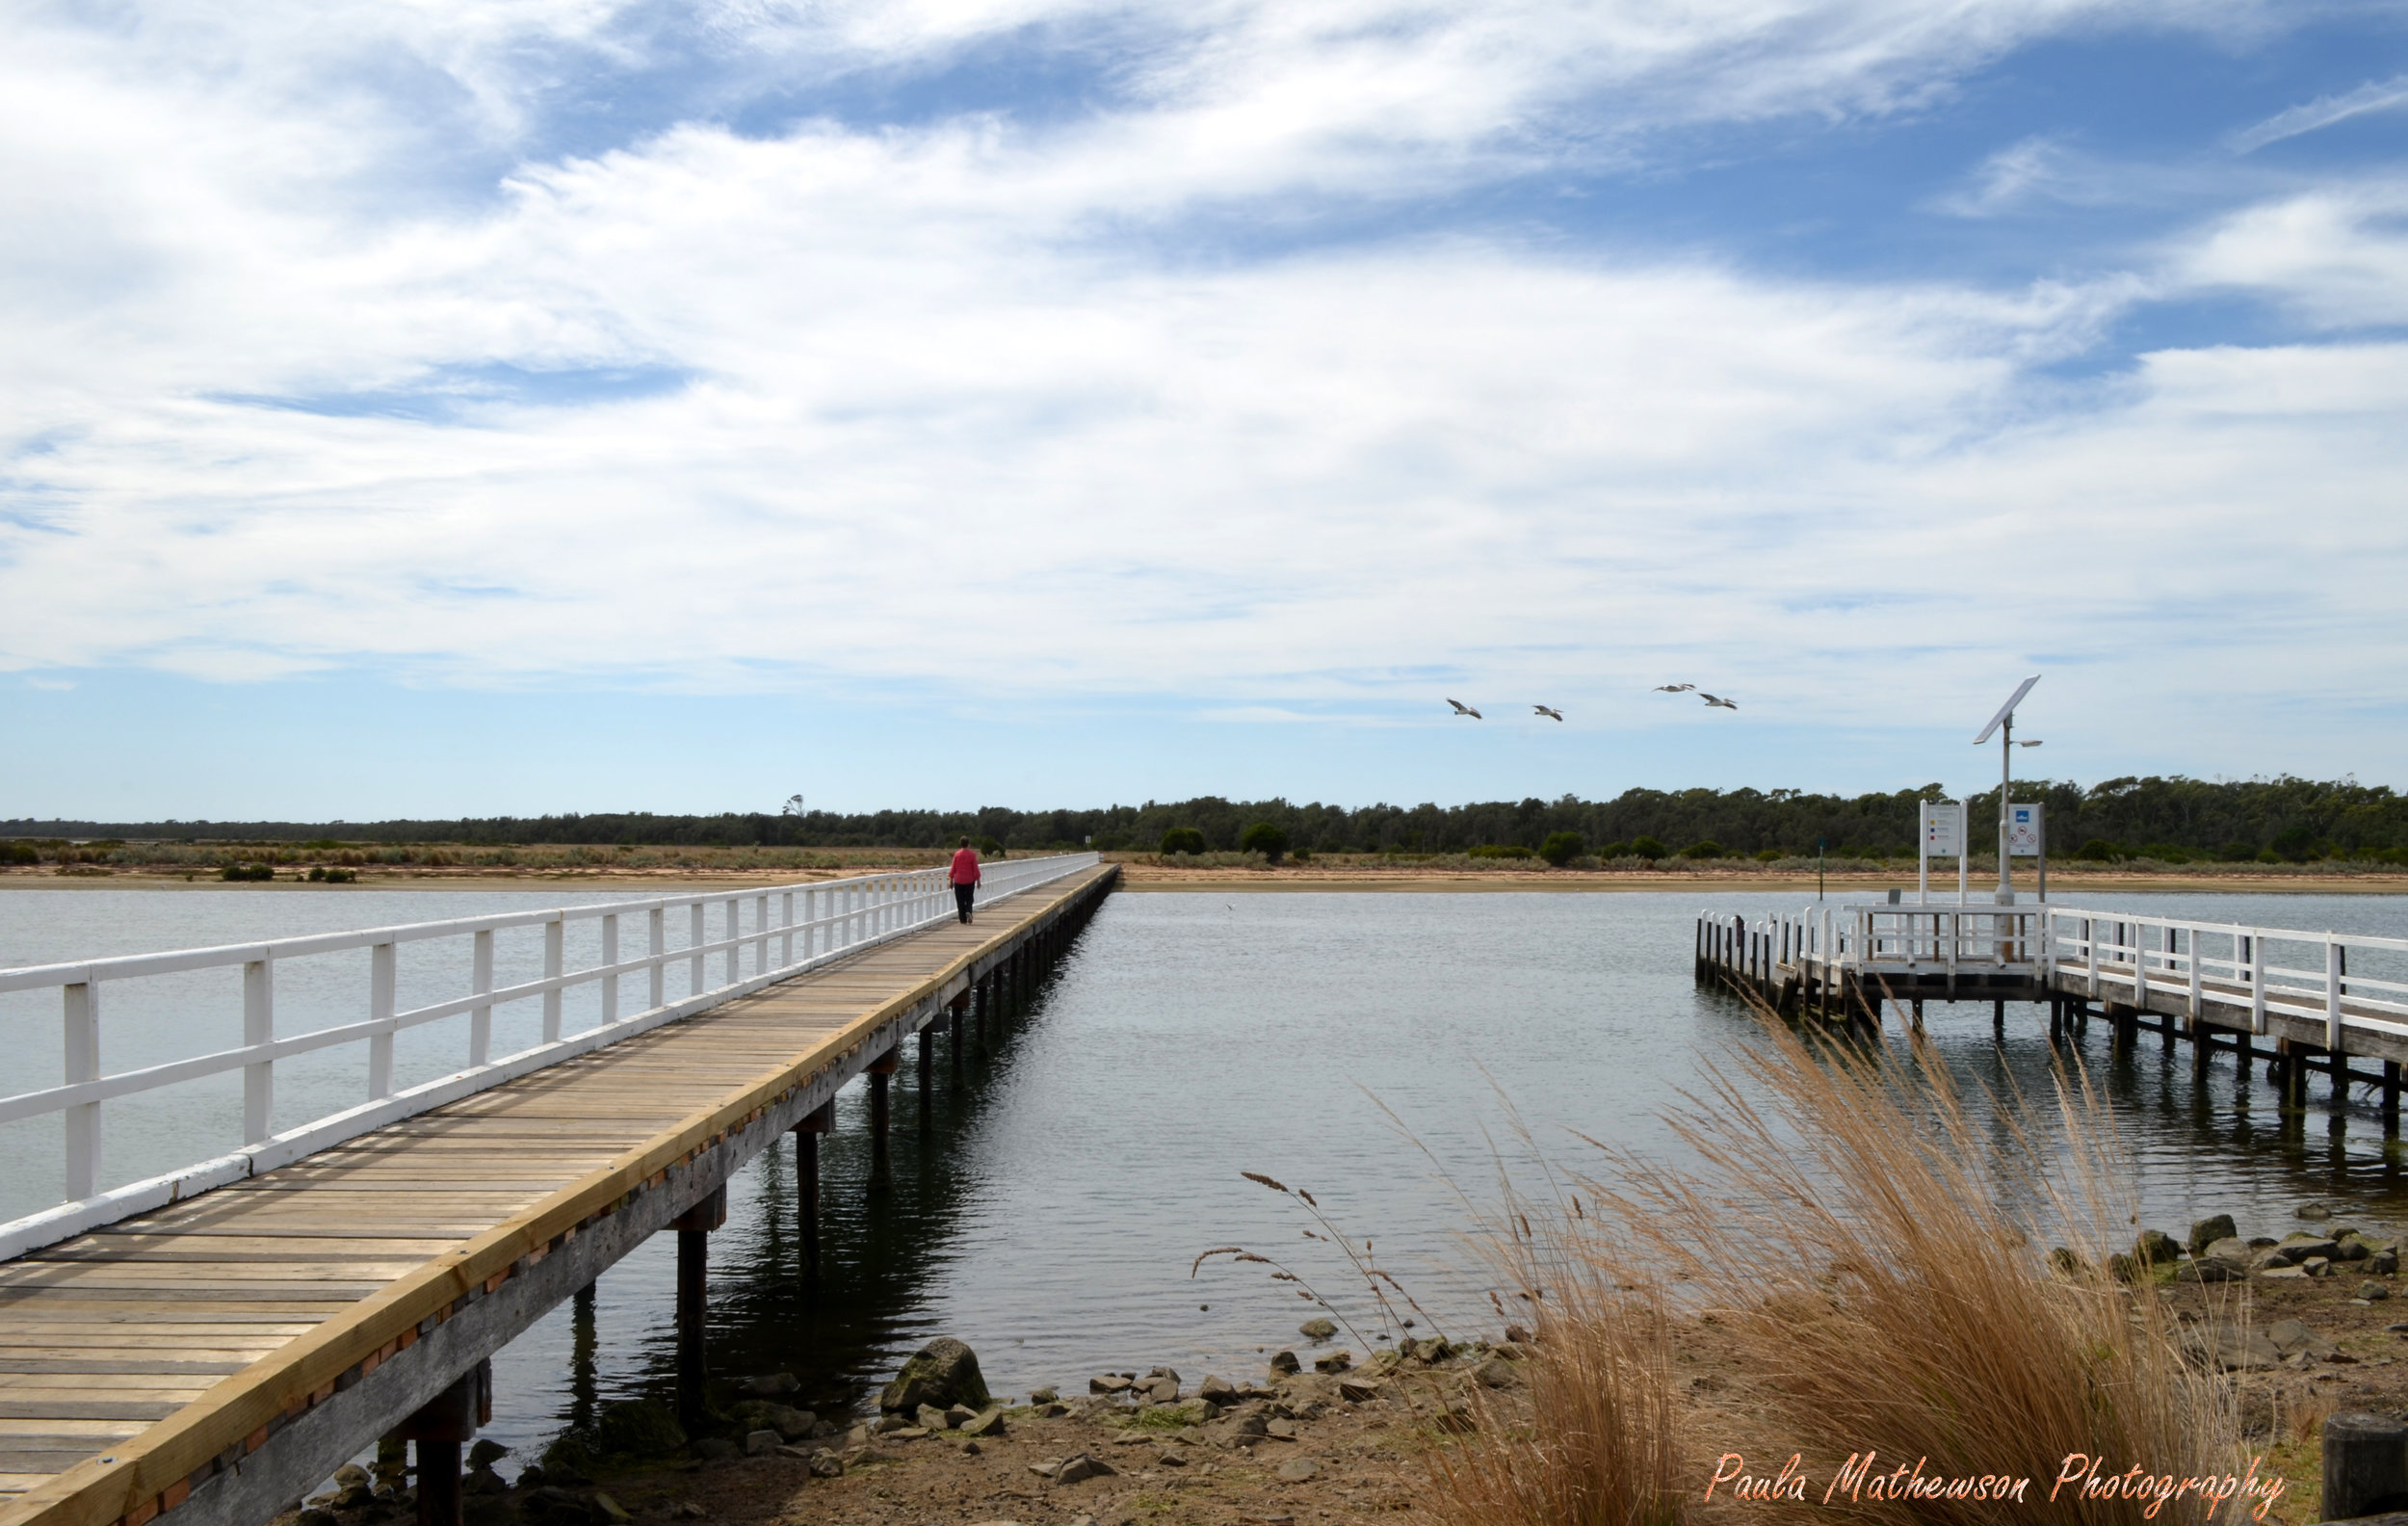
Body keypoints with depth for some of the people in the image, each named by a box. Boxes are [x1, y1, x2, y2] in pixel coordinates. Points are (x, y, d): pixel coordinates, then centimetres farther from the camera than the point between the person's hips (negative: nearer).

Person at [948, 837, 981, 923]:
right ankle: (968, 912, -15)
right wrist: (978, 881, 1)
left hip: (958, 881, 0)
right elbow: (976, 869, -5)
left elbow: (953, 869, 1)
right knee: (969, 899, 12)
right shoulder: (972, 854, -5)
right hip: (970, 880, 0)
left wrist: (951, 881, 9)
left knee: (960, 901, 6)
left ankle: (963, 919, 2)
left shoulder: (957, 855, -2)